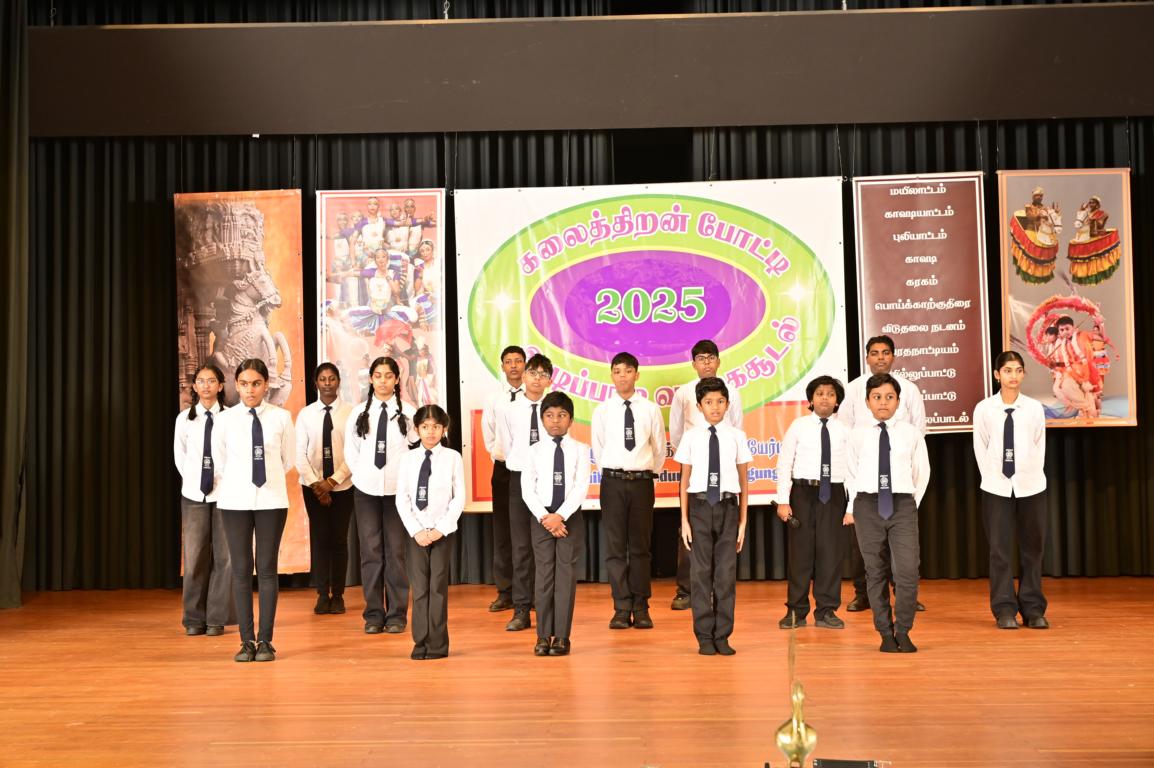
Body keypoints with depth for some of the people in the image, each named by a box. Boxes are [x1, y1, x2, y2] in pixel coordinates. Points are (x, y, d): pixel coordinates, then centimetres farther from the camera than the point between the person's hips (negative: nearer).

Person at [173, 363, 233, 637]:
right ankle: (194, 619, 11)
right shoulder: (184, 418, 3)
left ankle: (217, 619, 10)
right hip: (193, 493, 2)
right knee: (194, 556, 2)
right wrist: (194, 480, 9)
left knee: (223, 557, 1)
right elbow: (180, 457, 12)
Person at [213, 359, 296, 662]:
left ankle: (265, 640, 9)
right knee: (241, 570, 3)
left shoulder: (281, 418, -4)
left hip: (271, 500, -1)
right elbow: (219, 461, 12)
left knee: (267, 569, 3)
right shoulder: (225, 420, -1)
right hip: (235, 500, 1)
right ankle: (247, 640, 10)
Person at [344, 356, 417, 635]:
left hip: (397, 489, -2)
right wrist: (361, 473, 6)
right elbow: (350, 449, 14)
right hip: (366, 489, 2)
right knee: (370, 551, 3)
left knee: (396, 551, 2)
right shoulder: (359, 413, 5)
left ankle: (396, 614, 9)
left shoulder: (407, 412, -1)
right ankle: (373, 614, 10)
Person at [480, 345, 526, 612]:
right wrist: (502, 456, 4)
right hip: (503, 468, 2)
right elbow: (489, 438, 14)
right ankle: (505, 592, 9)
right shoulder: (494, 400, 6)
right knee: (502, 531, 3)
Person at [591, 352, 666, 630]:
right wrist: (611, 473, 11)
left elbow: (660, 447, 11)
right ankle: (622, 609, 7)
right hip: (612, 482, 0)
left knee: (640, 546, 6)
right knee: (615, 546, 1)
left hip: (642, 481, 0)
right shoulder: (602, 411, 2)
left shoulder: (651, 409, 2)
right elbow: (597, 449, 11)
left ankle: (641, 609, 13)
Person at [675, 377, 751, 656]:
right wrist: (684, 520, 1)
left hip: (728, 507, 0)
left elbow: (744, 482, 6)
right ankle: (704, 637, 12)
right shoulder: (691, 437, 2)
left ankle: (722, 636, 12)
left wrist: (742, 520, 4)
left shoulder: (736, 436, 2)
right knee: (701, 572, 3)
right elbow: (685, 481, 4)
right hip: (700, 506, 0)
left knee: (726, 572, 3)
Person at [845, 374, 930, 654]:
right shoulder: (858, 435, 4)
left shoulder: (911, 433, 4)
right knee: (875, 571, 5)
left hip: (902, 504, -1)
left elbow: (922, 471, 11)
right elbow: (850, 473, 12)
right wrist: (854, 507, 10)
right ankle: (885, 633, 16)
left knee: (907, 571, -9)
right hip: (868, 505, 1)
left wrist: (913, 502, 9)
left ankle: (903, 632, 7)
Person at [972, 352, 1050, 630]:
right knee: (1000, 548, 0)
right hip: (996, 487, -1)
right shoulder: (984, 409, -1)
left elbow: (1040, 446, 6)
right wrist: (991, 476, 0)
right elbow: (980, 448, 3)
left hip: (1030, 486, 1)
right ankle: (1005, 610, 6)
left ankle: (1033, 609, 13)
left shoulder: (1034, 408, 1)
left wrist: (1032, 474, 2)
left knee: (1032, 547, 5)